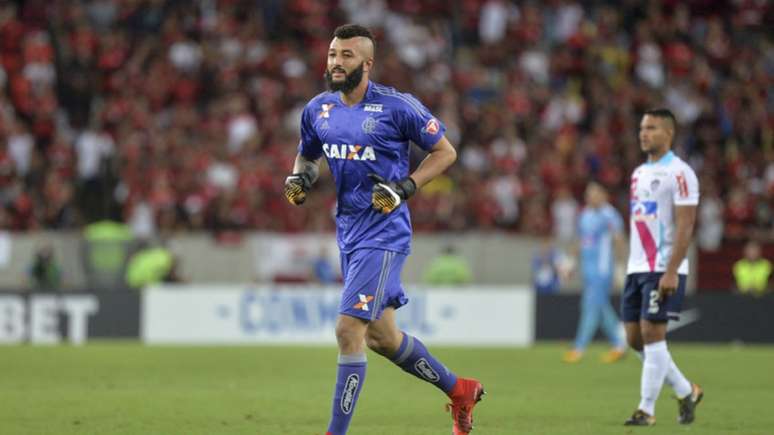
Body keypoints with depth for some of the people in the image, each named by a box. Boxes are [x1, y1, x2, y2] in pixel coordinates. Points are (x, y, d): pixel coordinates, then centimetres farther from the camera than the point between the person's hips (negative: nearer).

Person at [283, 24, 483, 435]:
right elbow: (307, 154, 23)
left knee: (348, 330, -15)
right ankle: (459, 390, 36)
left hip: (383, 233, -8)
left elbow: (444, 152, -4)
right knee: (381, 336, 16)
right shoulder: (317, 109, 6)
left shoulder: (396, 106, -12)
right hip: (348, 230, 8)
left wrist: (405, 188, -16)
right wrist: (298, 178, 1)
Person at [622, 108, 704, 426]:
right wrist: (632, 267, 17)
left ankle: (646, 409, -1)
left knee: (652, 335, -8)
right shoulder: (639, 174, 16)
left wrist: (671, 272, -21)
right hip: (637, 269, 8)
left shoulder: (679, 173, -9)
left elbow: (685, 226, -15)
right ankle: (686, 392, 21)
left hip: (664, 270, -8)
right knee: (635, 338, 7)